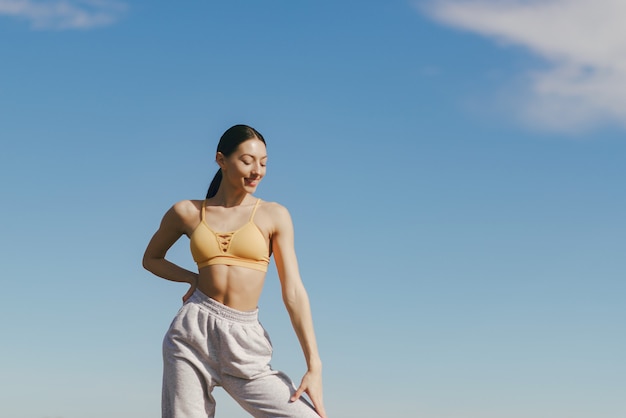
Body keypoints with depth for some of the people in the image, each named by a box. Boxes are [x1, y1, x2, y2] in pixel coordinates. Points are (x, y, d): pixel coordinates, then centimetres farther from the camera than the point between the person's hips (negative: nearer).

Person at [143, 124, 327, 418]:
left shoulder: (274, 215, 4)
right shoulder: (187, 212, 8)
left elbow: (293, 292, 0)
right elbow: (151, 258, 25)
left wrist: (314, 365, -8)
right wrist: (192, 279, 5)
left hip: (245, 341, 0)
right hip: (193, 331, 1)